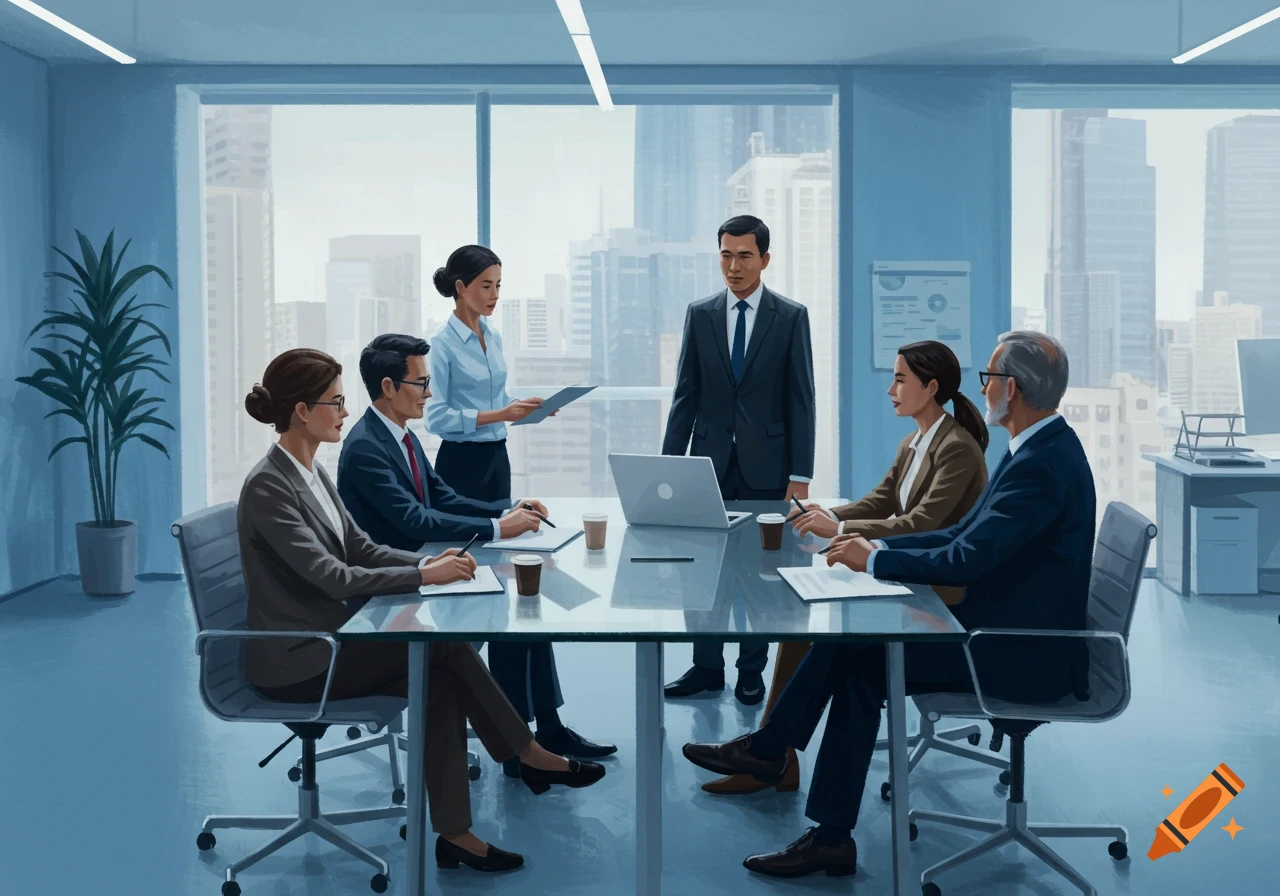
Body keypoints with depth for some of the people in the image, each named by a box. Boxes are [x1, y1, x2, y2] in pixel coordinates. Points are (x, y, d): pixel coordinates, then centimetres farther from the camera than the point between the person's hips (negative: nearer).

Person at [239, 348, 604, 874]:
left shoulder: (310, 472, 9)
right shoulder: (268, 487, -20)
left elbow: (361, 549, 11)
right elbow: (332, 577, -26)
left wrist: (429, 561, -6)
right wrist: (424, 576, -25)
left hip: (330, 637, 9)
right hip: (294, 661, -9)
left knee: (439, 679, -12)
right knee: (444, 643, -16)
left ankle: (454, 834, -9)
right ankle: (528, 756, 0)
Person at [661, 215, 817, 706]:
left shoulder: (791, 317, 0)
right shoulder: (700, 315, 6)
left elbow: (801, 400, -2)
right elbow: (685, 396, 6)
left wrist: (800, 476, -7)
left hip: (765, 466, -2)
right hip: (710, 463, 2)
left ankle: (752, 670, 16)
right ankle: (707, 666, 15)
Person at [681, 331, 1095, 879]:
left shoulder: (1043, 463, -22)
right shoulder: (1040, 447, 12)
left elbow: (966, 558, -26)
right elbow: (964, 535, 15)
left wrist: (876, 561, -13)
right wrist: (877, 545, 5)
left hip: (1023, 654, -9)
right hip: (1005, 631, 9)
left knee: (860, 651, -13)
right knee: (857, 659, -1)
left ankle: (769, 748, 4)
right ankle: (830, 837, 2)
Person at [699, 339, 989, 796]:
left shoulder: (957, 449, -16)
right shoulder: (914, 443, 14)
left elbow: (920, 523, -24)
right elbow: (879, 502, 14)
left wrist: (839, 529, -24)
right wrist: (830, 514, -5)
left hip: (939, 592, -9)